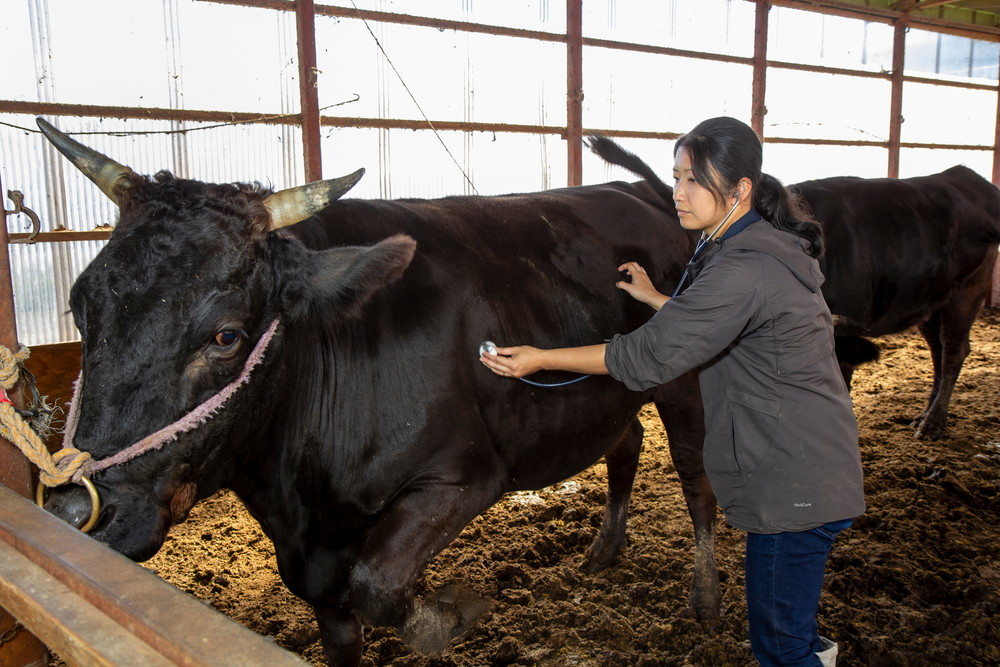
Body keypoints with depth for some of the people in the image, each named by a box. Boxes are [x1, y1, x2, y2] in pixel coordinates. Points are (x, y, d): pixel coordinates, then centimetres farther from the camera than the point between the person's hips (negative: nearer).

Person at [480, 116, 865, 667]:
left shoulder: (744, 270, -25)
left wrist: (542, 359, -19)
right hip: (808, 471, 10)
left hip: (794, 482, -10)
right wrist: (654, 298, 14)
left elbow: (651, 356, -24)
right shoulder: (765, 245, 7)